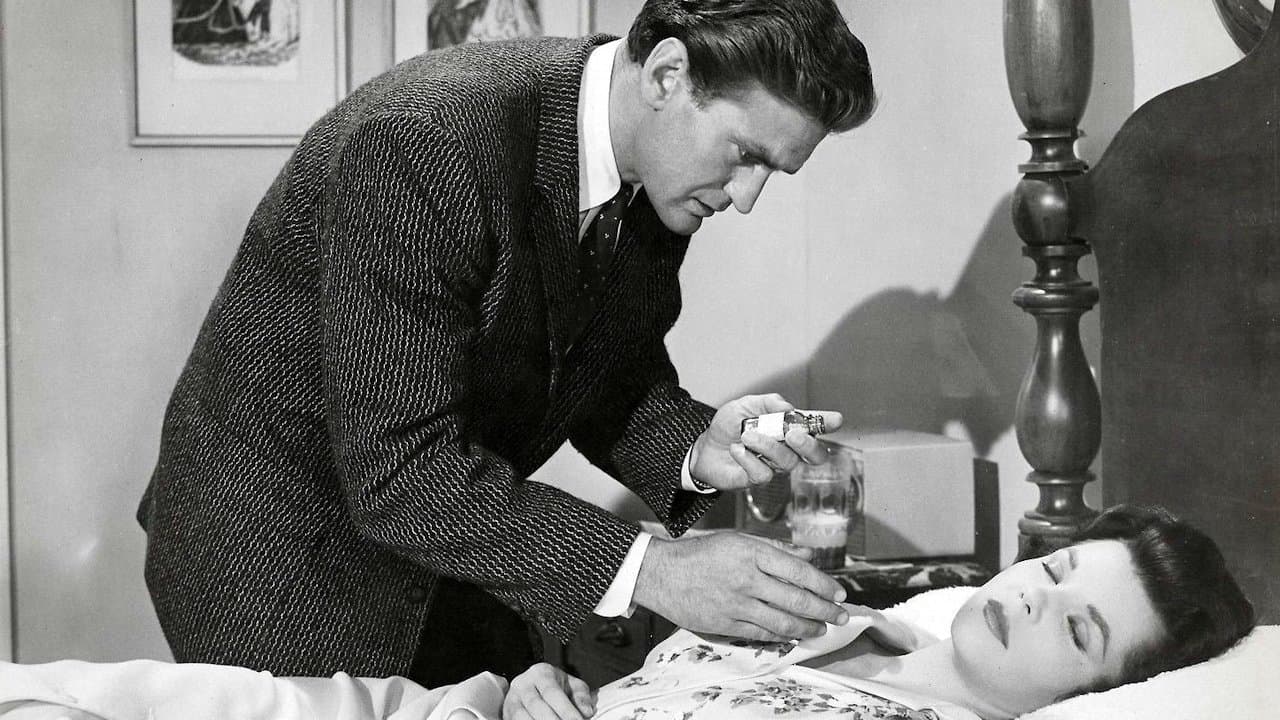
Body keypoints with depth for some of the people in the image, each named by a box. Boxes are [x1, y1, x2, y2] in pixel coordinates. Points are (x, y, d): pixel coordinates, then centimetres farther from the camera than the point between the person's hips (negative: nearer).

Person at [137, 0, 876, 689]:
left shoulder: (657, 172, -8)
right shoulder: (422, 143, -32)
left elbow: (611, 374, 4)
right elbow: (399, 472, -34)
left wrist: (696, 450, -17)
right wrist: (644, 569, -38)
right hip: (281, 560, -7)